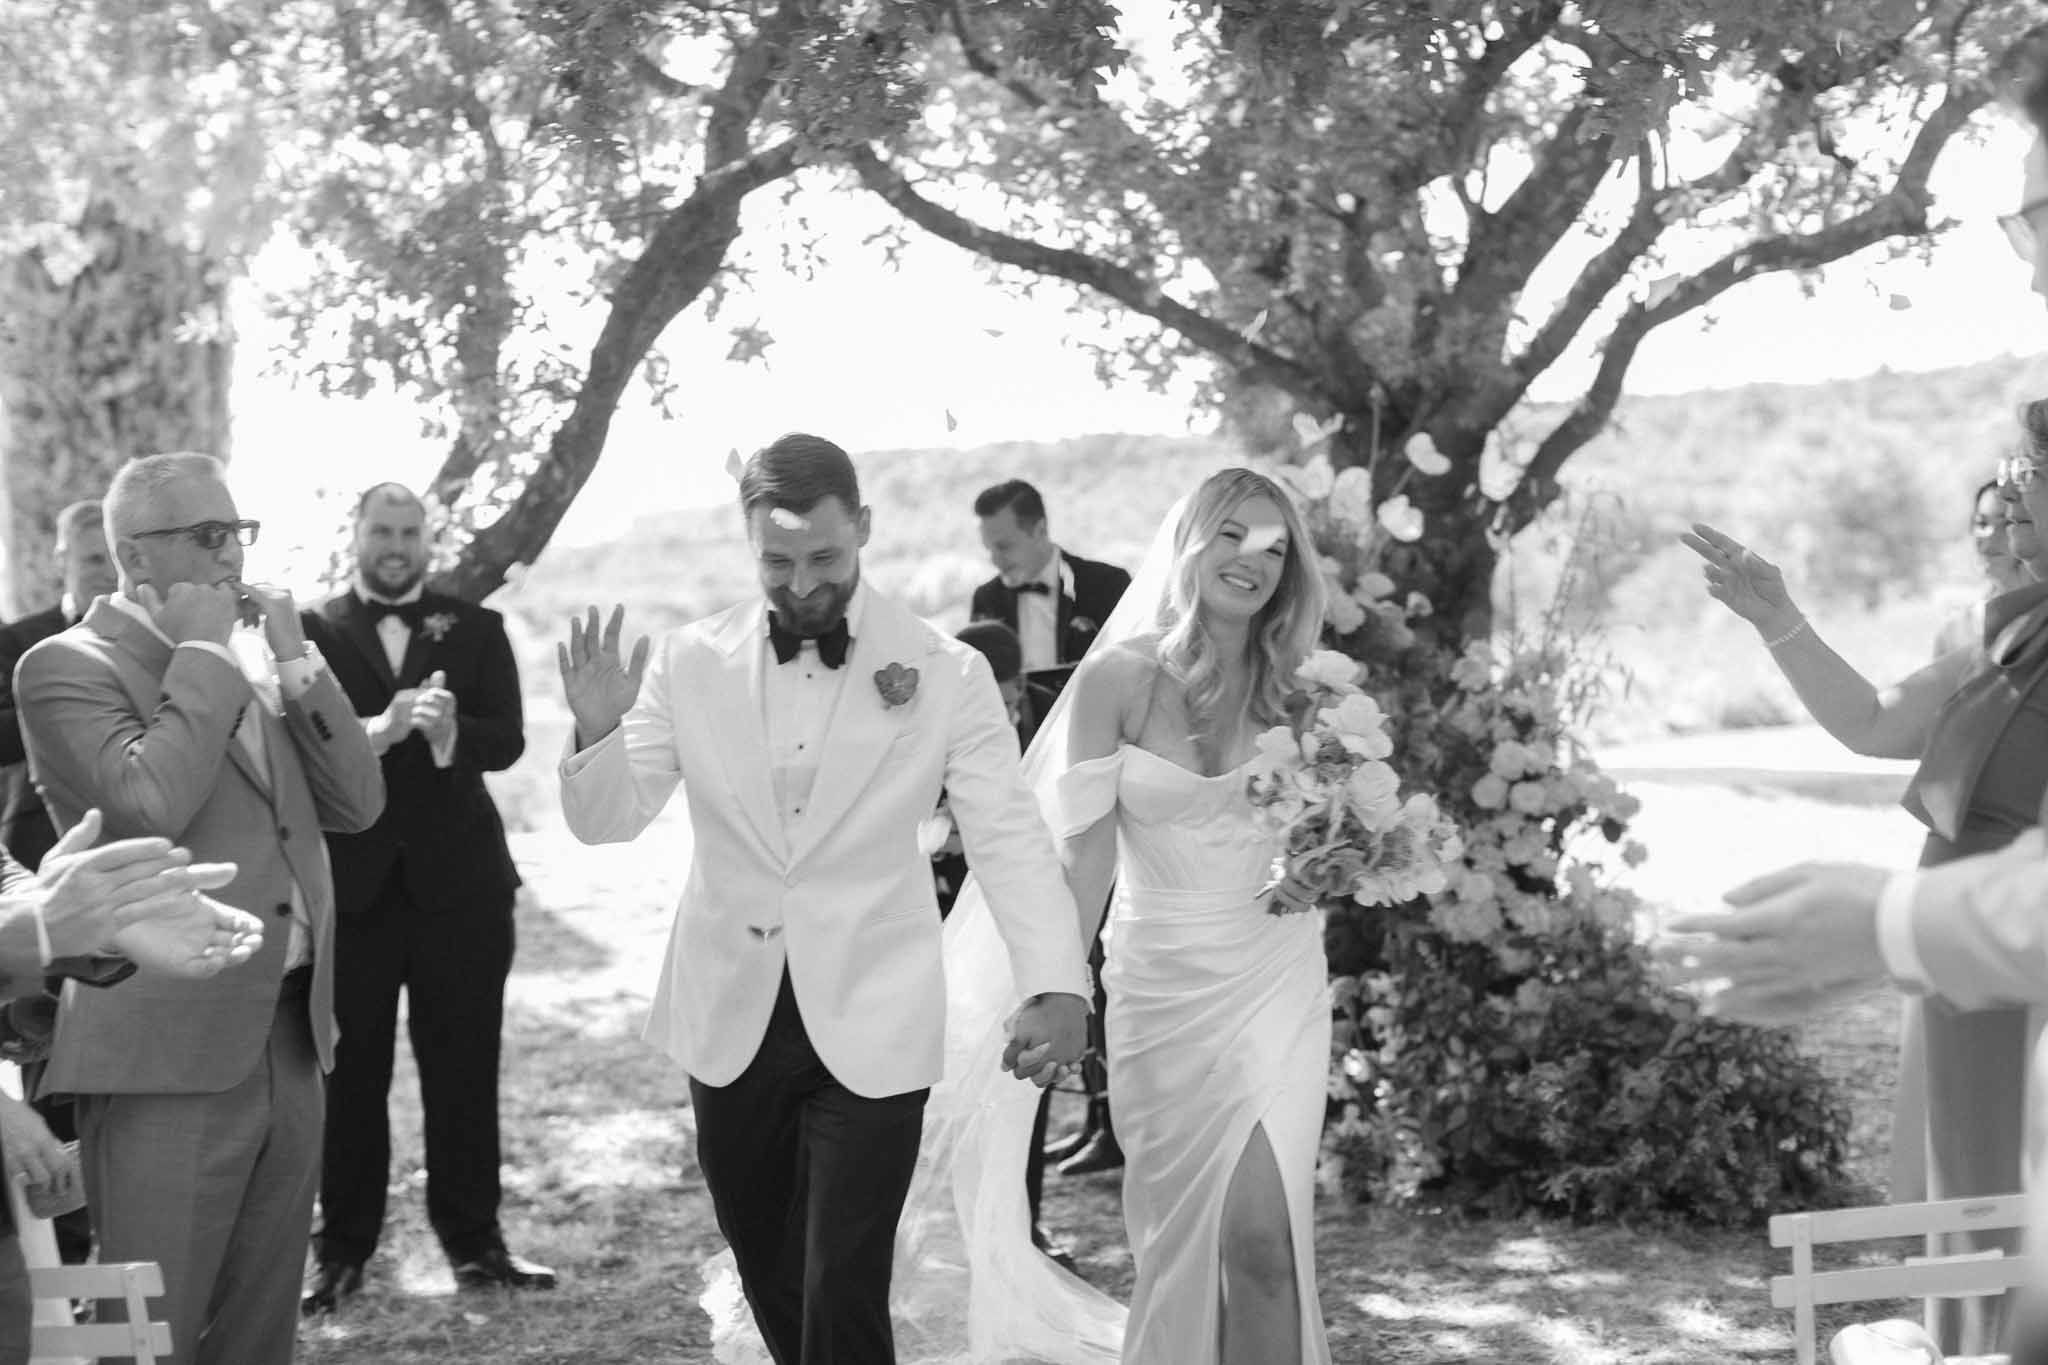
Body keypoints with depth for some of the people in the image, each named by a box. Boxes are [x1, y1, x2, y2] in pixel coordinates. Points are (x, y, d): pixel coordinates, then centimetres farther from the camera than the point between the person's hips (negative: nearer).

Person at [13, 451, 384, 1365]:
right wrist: (202, 655, -13)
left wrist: (293, 660, 0)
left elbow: (356, 804, 9)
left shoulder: (253, 662, 15)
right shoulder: (65, 667, -6)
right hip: (170, 1051, -7)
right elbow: (148, 805, -23)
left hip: (289, 1040, 7)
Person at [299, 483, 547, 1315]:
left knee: (465, 1072, 7)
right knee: (350, 1074, 7)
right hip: (349, 884, -1)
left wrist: (449, 731, -25)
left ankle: (473, 1242, 17)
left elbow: (506, 740, -4)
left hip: (459, 880, 1)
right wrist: (377, 731, -26)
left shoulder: (474, 628, 7)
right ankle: (342, 1250, 18)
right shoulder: (311, 630, 3)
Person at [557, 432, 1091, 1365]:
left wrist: (1055, 983, -27)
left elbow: (1009, 835, -11)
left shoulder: (947, 675, -7)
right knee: (767, 1277, 18)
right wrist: (599, 732, -19)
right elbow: (604, 822, 2)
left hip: (869, 1028, -3)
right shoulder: (692, 662, -1)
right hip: (730, 1020, 3)